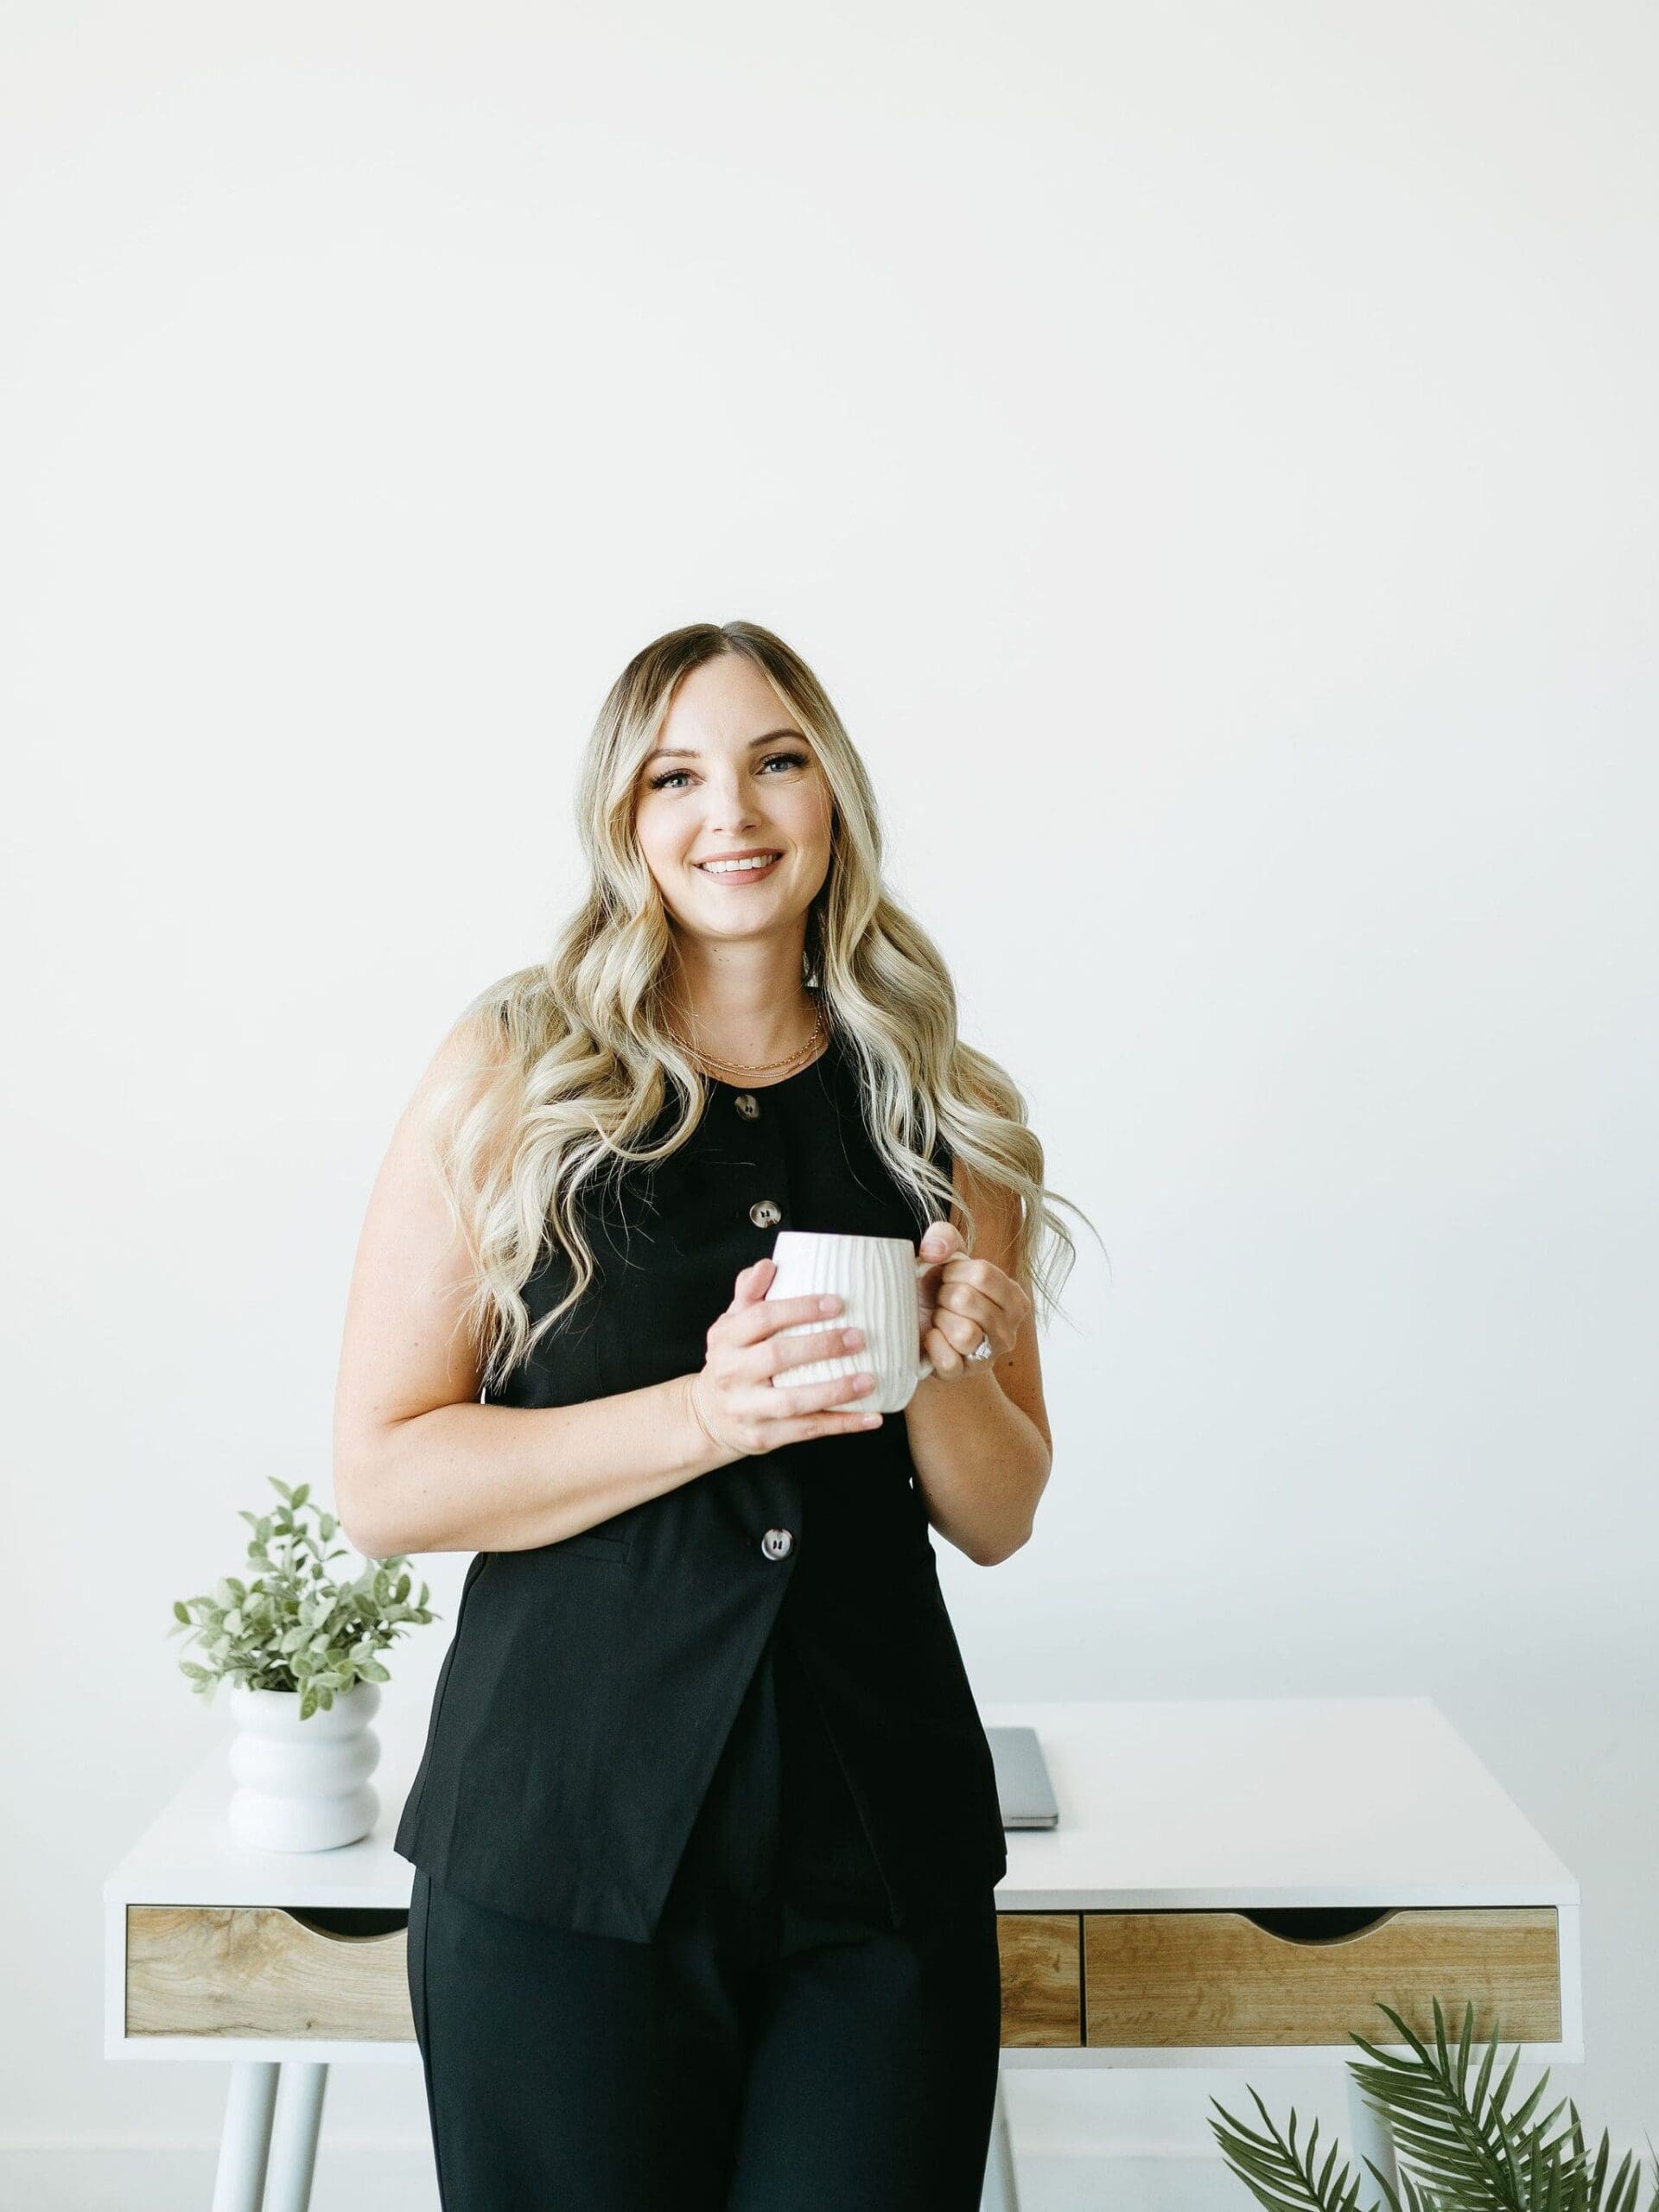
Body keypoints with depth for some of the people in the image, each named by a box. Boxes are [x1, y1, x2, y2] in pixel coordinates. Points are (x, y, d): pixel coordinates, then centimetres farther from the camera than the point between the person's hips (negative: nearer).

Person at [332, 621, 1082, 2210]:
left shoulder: (942, 1114, 7)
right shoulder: (509, 1078, -2)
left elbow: (998, 1519, 12)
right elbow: (381, 1483, -7)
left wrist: (945, 1364, -10)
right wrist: (706, 1414, -18)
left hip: (883, 1851, 3)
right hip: (566, 1841, -2)